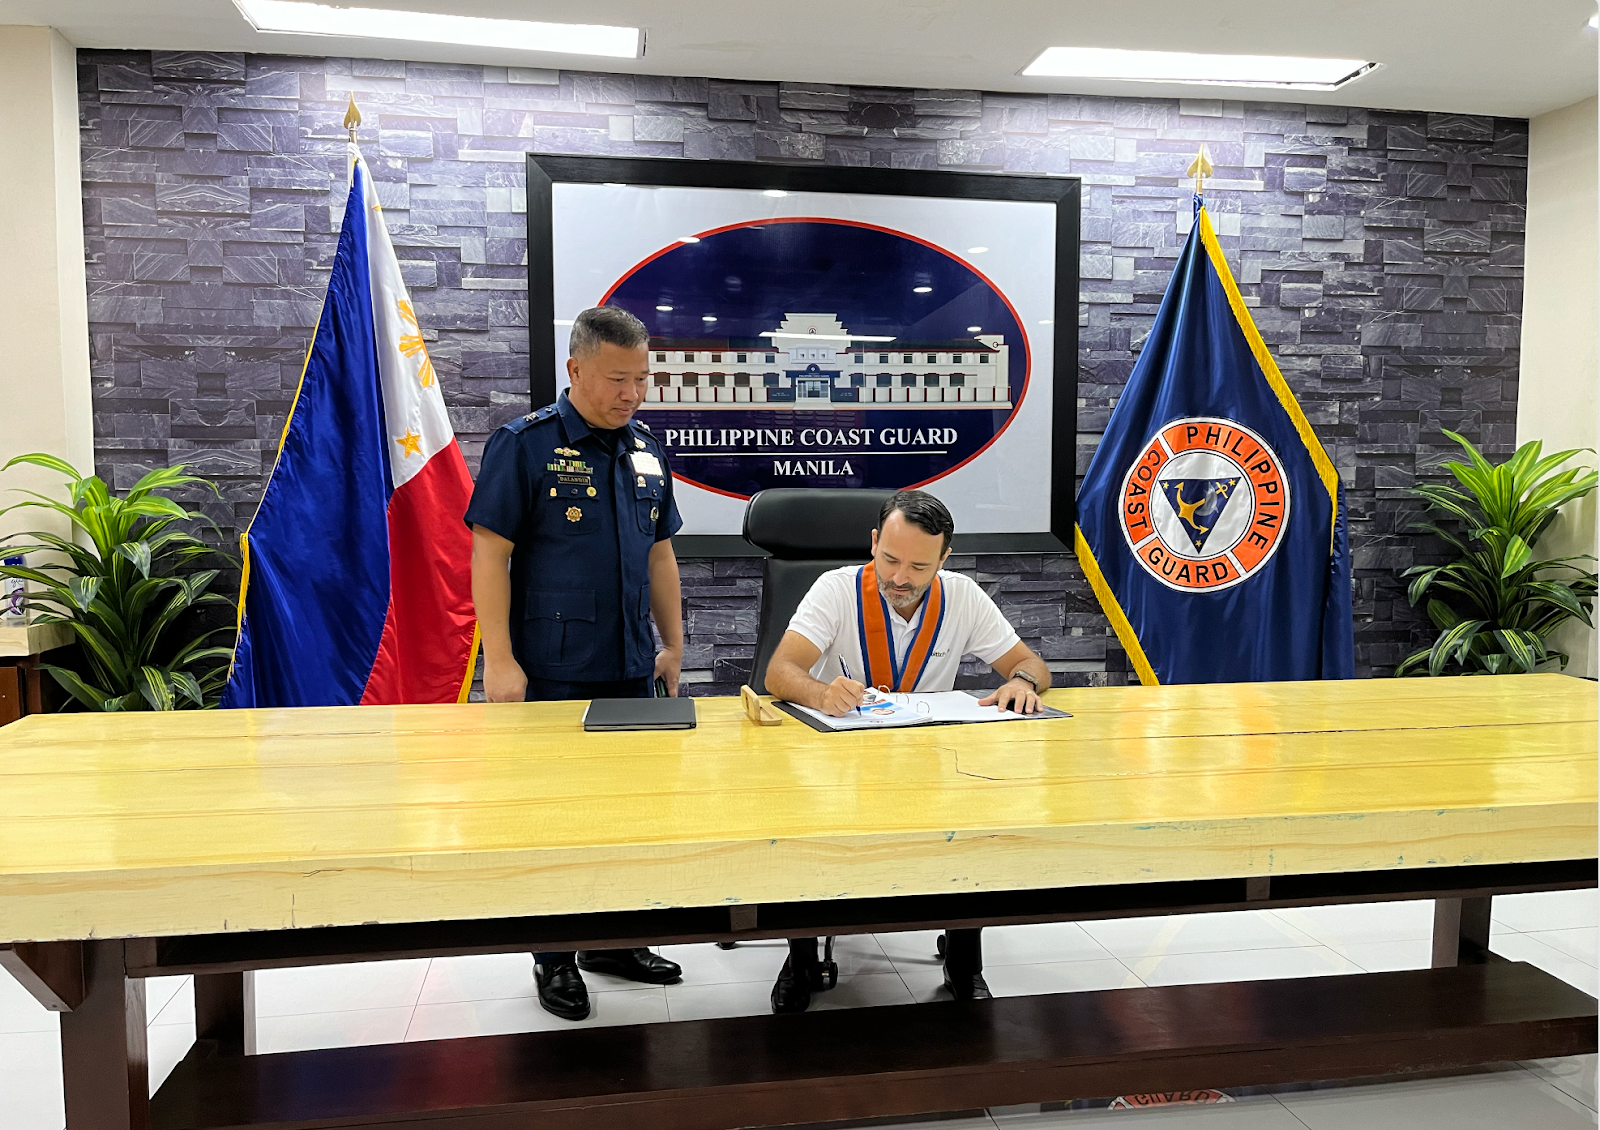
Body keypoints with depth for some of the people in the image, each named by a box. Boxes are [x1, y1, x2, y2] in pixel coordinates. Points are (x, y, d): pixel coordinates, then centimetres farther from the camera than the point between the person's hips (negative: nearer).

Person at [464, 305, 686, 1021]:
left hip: (630, 668, 6)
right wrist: (500, 660, -15)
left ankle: (611, 939, 31)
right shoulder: (525, 444, -8)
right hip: (552, 673, -6)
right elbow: (489, 553, -11)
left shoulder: (645, 450, 11)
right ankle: (554, 958, 20)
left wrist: (673, 643, 14)